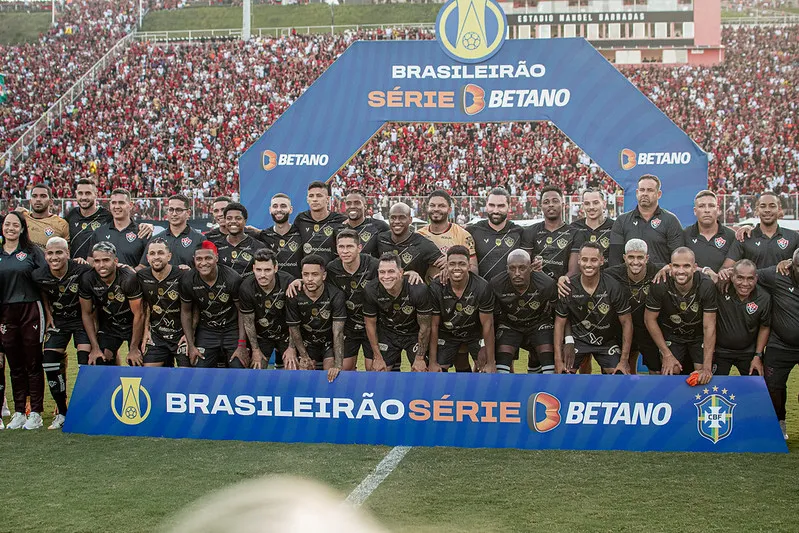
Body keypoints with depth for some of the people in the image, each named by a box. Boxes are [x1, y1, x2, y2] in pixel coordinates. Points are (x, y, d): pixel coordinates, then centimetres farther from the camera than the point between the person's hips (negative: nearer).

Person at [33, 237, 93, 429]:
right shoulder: (39, 276, -13)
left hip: (82, 319, -3)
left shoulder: (82, 271, -23)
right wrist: (48, 315, 7)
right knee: (50, 363, -6)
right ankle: (62, 412, 7)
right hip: (58, 321, 3)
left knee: (86, 362, -16)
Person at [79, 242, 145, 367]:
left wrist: (133, 349, -15)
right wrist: (95, 348, -7)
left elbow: (138, 315, -20)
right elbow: (87, 314, -5)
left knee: (136, 364, -10)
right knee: (98, 364, -7)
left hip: (133, 325, -3)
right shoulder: (87, 280, -18)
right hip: (108, 326, 3)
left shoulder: (129, 279, -29)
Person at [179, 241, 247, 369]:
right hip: (206, 331, 2)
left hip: (232, 329, -2)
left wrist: (242, 345, -12)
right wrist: (191, 345, -1)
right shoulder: (188, 281, -13)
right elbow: (186, 312, 2)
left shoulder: (232, 279, -19)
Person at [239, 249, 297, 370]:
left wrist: (292, 347, -12)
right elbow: (248, 322, -9)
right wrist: (255, 350, -5)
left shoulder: (288, 282, -24)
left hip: (285, 332, 0)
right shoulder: (246, 287, -22)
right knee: (257, 369, -2)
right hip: (261, 336, 1)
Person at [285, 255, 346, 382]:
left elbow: (338, 333, -25)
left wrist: (338, 366, -32)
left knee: (332, 375, -17)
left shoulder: (336, 296, -22)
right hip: (306, 344, 2)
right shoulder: (294, 297, -18)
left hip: (329, 343, -1)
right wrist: (304, 357, -8)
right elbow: (294, 329, -6)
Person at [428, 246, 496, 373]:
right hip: (446, 334, 1)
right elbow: (434, 325, -14)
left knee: (488, 371, -10)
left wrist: (491, 363, -18)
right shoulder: (436, 288, -23)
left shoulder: (482, 287, -26)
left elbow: (487, 325, -19)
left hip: (475, 333, -1)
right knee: (436, 372, -5)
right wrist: (433, 362, -13)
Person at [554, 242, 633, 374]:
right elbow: (559, 324, -5)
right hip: (577, 338, 0)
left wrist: (624, 361, -12)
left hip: (608, 340, 0)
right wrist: (558, 360, -10)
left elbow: (626, 323, -10)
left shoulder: (614, 287, -19)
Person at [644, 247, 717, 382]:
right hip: (671, 335, 0)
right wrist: (666, 354, -13)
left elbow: (709, 327, -23)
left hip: (699, 336, 0)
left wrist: (707, 367, -26)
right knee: (671, 372, -10)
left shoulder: (706, 286, -27)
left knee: (703, 376, -10)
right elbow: (650, 319, -13)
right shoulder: (660, 286, -26)